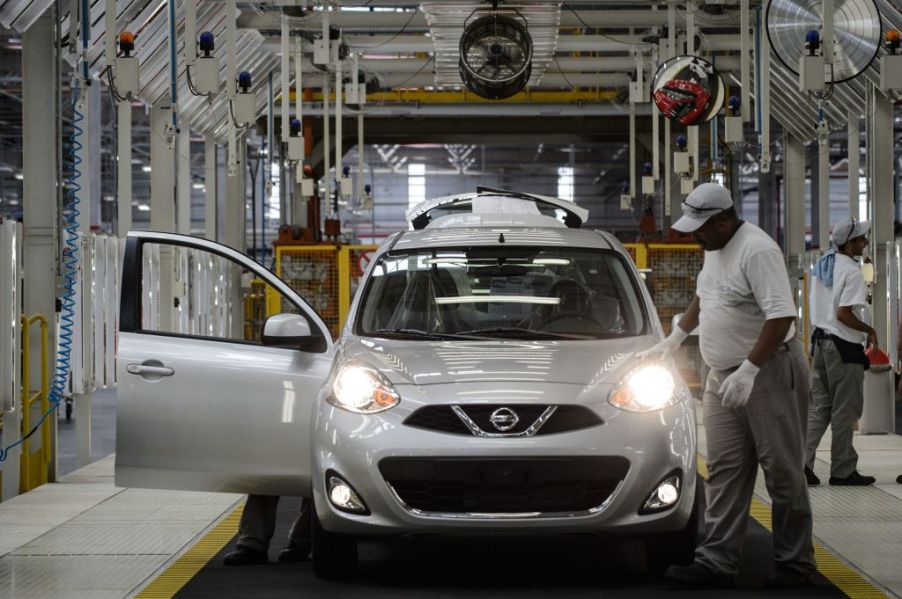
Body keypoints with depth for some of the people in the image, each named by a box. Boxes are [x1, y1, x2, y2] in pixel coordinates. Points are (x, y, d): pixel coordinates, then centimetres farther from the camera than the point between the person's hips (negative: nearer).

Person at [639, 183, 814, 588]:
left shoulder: (756, 251, -20)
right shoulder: (714, 249, 10)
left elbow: (782, 317, -26)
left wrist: (748, 371, -27)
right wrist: (675, 338, 27)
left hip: (769, 371, -9)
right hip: (724, 374, 9)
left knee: (782, 470, -1)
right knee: (724, 471, 6)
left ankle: (794, 563, 6)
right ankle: (716, 562, 7)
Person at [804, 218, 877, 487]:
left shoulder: (821, 265, 11)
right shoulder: (851, 272, -17)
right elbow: (843, 314, -22)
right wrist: (869, 330, -9)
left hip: (820, 340, 8)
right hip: (843, 346, -8)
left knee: (819, 406, 11)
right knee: (844, 410, 1)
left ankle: (802, 461, 1)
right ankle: (842, 471, 7)